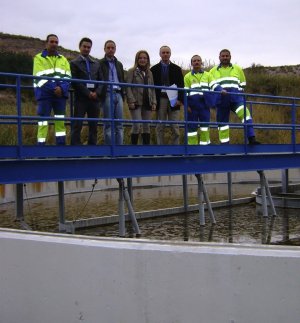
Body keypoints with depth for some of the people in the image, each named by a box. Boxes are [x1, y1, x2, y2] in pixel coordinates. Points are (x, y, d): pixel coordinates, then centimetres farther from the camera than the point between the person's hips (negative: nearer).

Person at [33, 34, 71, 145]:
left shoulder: (63, 59, 17)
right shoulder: (39, 58, 4)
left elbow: (67, 77, 6)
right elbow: (39, 77, -8)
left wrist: (62, 88, -13)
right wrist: (54, 89, -16)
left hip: (60, 94, 4)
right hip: (45, 94, -4)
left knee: (60, 121, 5)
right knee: (43, 121, -7)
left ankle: (61, 144, 9)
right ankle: (41, 145, -5)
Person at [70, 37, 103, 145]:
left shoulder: (96, 64, 18)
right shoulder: (74, 63, 5)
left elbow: (101, 80, 13)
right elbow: (74, 82, -5)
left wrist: (97, 93, -5)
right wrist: (88, 93, -12)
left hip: (95, 98, 4)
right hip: (81, 98, -4)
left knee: (93, 125, 4)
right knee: (77, 125, -6)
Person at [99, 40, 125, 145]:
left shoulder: (119, 64, 20)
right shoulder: (100, 63, 3)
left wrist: (123, 94, 10)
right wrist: (99, 94, -9)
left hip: (118, 94, 5)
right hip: (108, 94, -5)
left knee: (119, 124, 3)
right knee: (108, 124, -5)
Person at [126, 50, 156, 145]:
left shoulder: (149, 73, 16)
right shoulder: (132, 71, 1)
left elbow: (152, 88, 16)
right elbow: (128, 87, -6)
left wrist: (154, 102, 7)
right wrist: (131, 100, -15)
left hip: (147, 102, 5)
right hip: (136, 103, -5)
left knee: (146, 126, 6)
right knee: (137, 125, -11)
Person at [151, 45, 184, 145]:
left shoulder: (177, 69, 11)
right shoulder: (154, 69, 8)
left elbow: (181, 85, 7)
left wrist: (180, 99, -7)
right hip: (160, 100, -1)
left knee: (175, 127, 0)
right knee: (160, 127, 1)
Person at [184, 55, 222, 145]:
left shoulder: (208, 75, 13)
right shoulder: (187, 76, 8)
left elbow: (214, 85, 0)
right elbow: (185, 92, 4)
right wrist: (186, 105, -6)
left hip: (204, 104, 1)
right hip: (193, 105, -1)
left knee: (205, 125, -1)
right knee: (192, 126, 2)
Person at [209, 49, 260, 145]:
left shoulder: (237, 69, 18)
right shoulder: (213, 71, 16)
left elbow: (243, 84, 21)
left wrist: (238, 93, 7)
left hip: (236, 97, -1)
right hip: (221, 100, 1)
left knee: (244, 112, -27)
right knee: (222, 122, 3)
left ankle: (251, 139, -34)